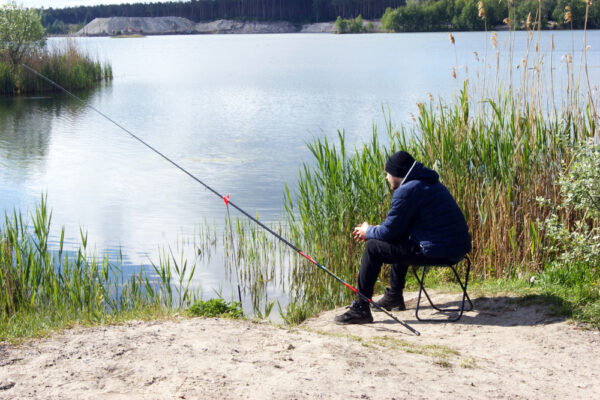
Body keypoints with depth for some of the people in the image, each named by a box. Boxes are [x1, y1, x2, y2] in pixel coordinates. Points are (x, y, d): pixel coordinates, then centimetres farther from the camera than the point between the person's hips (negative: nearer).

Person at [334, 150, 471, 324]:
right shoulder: (429, 183, 18)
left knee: (374, 248, -2)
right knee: (399, 240, 33)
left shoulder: (406, 191, -14)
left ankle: (361, 309, 2)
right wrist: (373, 230, 22)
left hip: (438, 251, -10)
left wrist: (368, 232, 12)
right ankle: (394, 297, 38)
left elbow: (390, 231, -9)